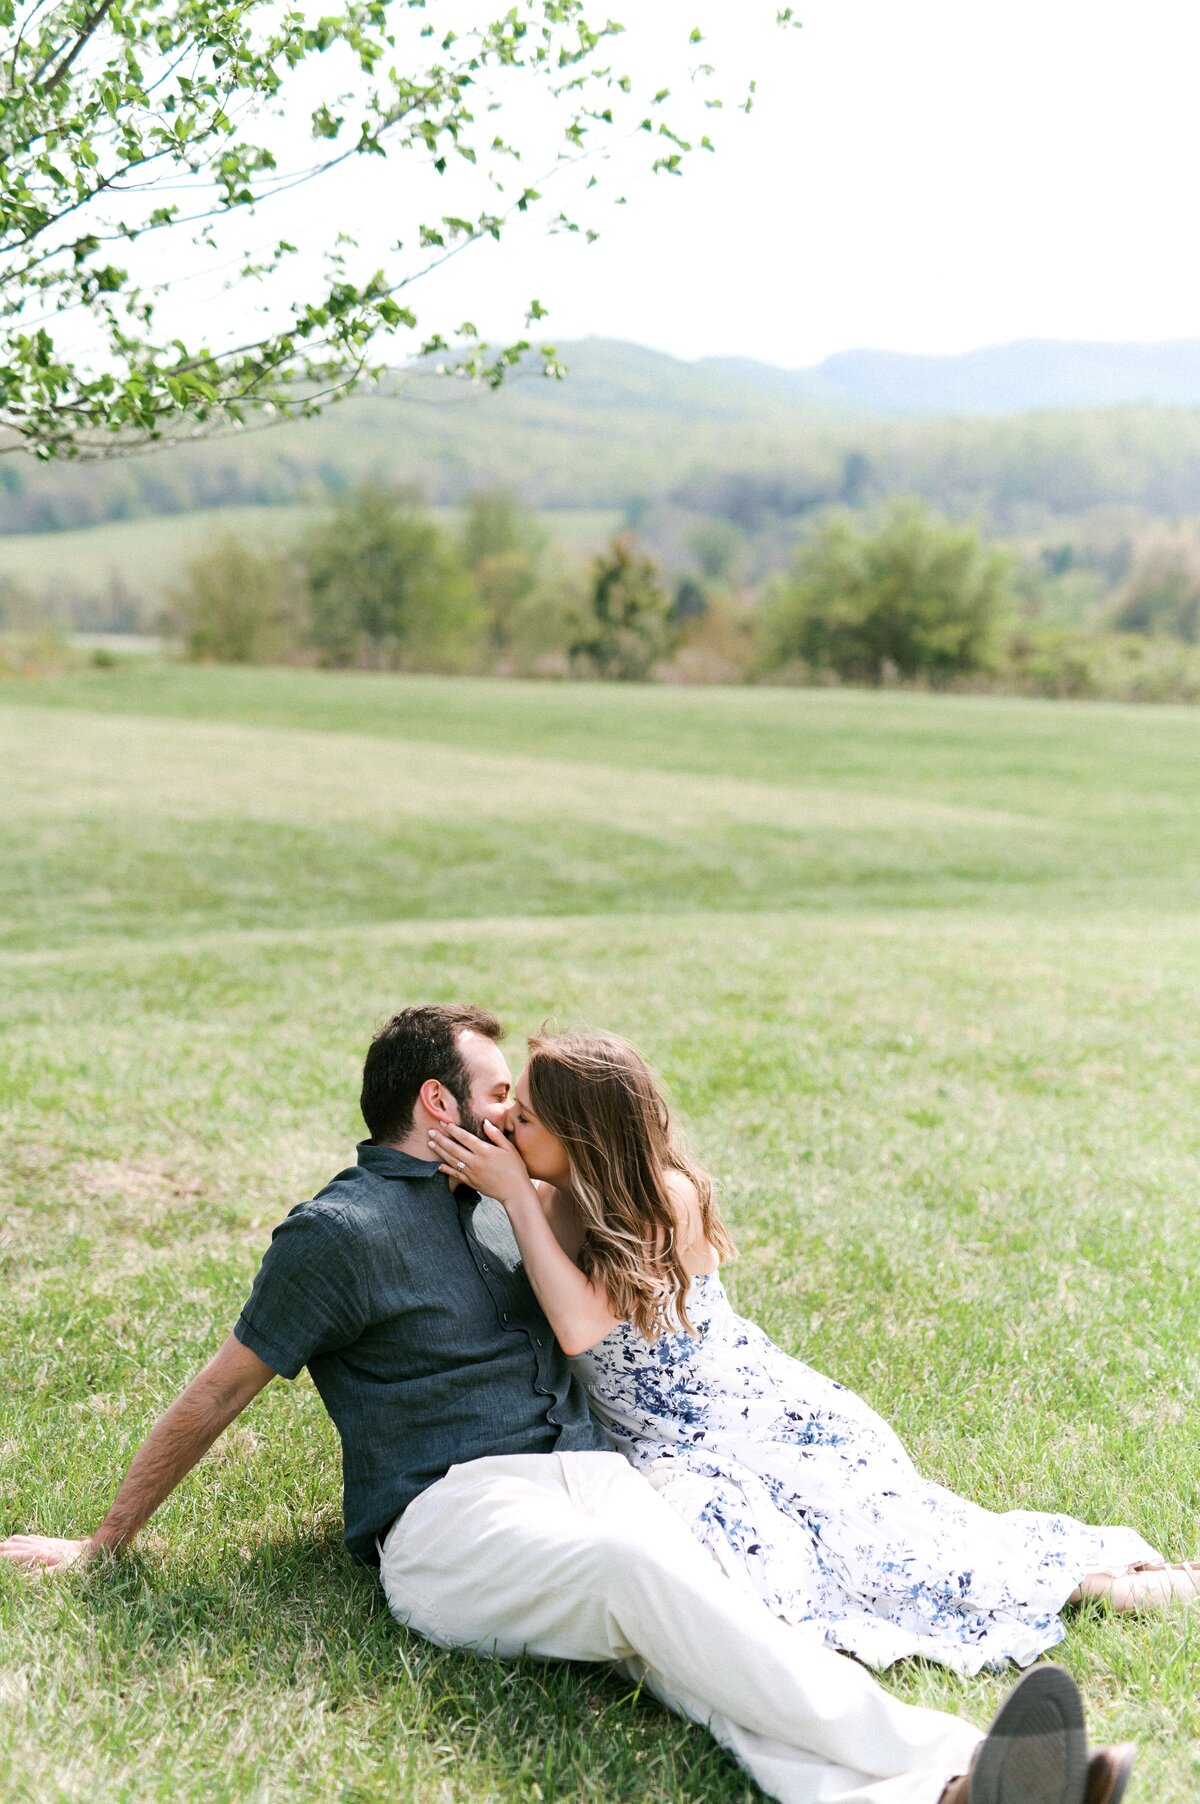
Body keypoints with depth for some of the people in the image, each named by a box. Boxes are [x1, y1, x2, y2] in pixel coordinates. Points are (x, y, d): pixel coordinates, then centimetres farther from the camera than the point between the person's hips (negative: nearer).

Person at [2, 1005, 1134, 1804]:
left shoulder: (495, 1201, 25)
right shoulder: (342, 1231, 1)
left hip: (593, 1474, 6)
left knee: (692, 1644, -26)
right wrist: (101, 1547, 8)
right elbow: (217, 1396, 5)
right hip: (453, 1514, -6)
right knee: (638, 1569, -36)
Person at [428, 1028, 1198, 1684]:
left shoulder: (666, 1199, -16)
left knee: (871, 1534, -15)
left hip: (759, 1412, -4)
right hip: (672, 1452, 4)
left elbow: (583, 1326, -27)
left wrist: (517, 1195, -26)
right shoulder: (553, 1204, 0)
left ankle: (1088, 1571, 9)